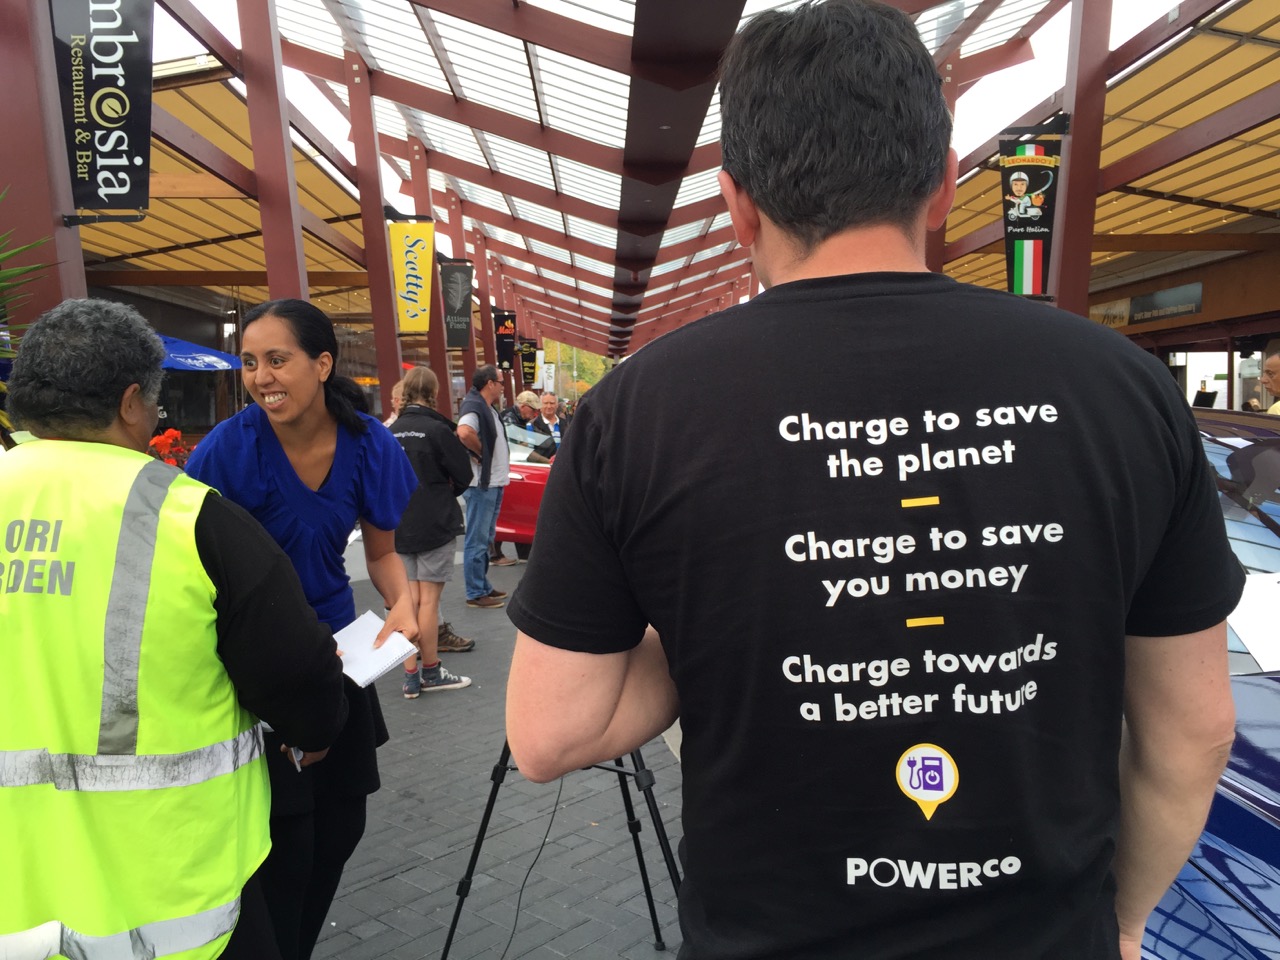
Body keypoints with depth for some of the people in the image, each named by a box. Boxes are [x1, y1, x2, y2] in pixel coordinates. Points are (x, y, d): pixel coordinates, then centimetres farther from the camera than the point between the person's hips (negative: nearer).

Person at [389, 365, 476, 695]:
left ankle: (410, 677, 13)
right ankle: (431, 672, 13)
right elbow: (463, 475, -8)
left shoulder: (391, 432, 3)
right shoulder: (437, 429, -13)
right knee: (429, 599, 2)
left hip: (401, 527, 5)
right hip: (435, 525, -5)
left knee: (410, 599, 10)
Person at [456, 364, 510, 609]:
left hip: (493, 483, 10)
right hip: (481, 485, -10)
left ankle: (483, 586, 28)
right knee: (477, 540, -3)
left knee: (485, 539, 17)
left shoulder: (488, 409, 16)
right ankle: (475, 593, 4)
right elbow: (464, 433, -35)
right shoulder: (473, 406, -15)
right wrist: (482, 453, -19)